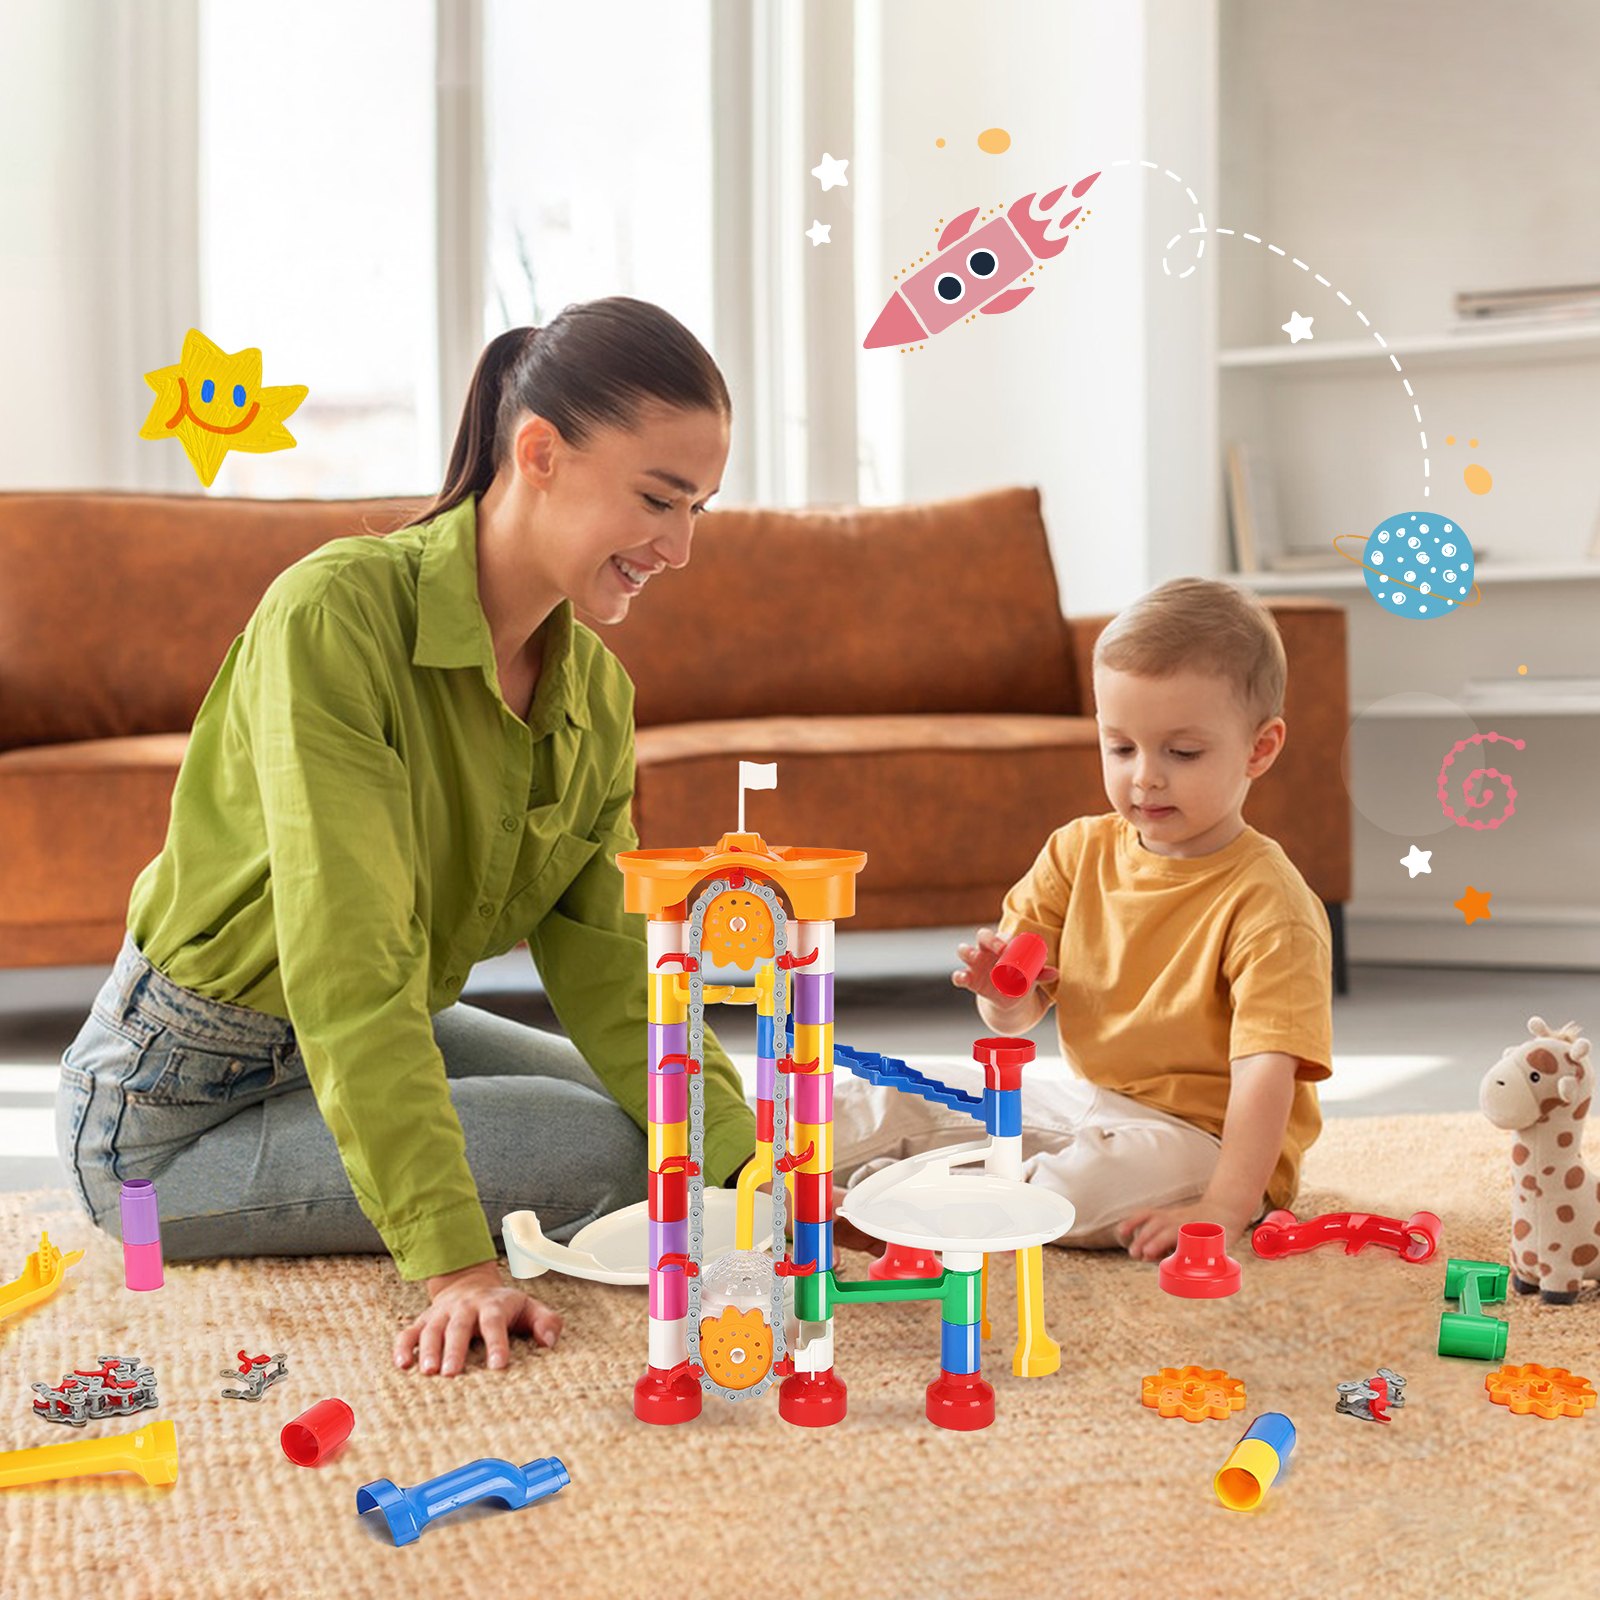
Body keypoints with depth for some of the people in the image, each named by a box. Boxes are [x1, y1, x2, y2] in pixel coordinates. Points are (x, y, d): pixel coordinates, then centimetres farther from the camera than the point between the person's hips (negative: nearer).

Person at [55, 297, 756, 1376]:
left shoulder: (597, 692, -2)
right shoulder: (335, 616, -26)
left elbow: (610, 974, -4)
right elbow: (349, 971, -32)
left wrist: (755, 1167, -18)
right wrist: (454, 1263, -36)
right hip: (178, 1104, -8)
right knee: (612, 1157, -19)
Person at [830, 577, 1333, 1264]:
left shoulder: (1268, 903, -17)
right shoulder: (1079, 853, 2)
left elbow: (1266, 1068, -26)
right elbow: (1019, 1019, 4)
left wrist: (1225, 1208, -36)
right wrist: (1003, 993, -21)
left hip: (1200, 1136, -7)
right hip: (1083, 1097, 7)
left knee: (1103, 1178, -36)